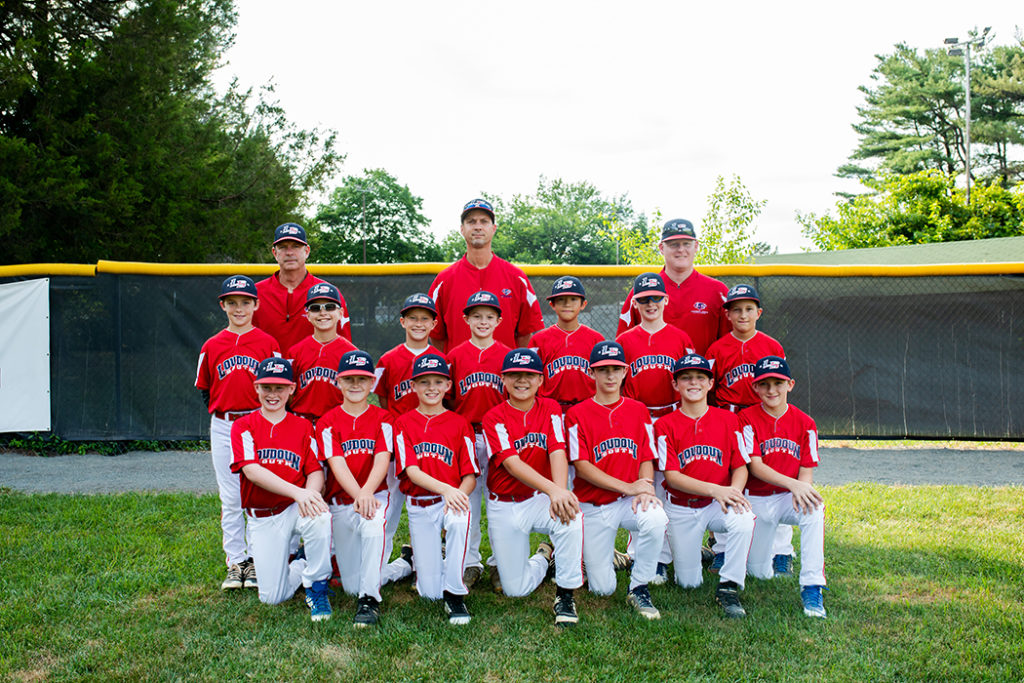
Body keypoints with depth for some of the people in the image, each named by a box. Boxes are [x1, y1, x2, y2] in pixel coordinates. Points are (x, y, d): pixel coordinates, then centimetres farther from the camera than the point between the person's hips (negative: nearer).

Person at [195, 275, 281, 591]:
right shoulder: (211, 346, 6)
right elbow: (205, 390, 14)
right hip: (223, 428, 2)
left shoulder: (268, 343, 1)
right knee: (230, 498, 7)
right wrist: (219, 413, 4)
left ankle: (257, 561, 13)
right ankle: (235, 562, 16)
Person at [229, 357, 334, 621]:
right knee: (272, 597, -8)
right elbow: (252, 470, -15)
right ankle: (301, 565, 26)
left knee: (320, 517, -37)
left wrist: (310, 494, -28)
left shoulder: (303, 426, 5)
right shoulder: (243, 427, 0)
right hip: (261, 518, 0)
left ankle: (317, 588, -14)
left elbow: (316, 471, -2)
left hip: (296, 509, 0)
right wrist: (297, 492, -29)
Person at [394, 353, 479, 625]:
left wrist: (457, 494, -23)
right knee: (430, 592, -3)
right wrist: (445, 488, -27)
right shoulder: (403, 424, 3)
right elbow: (411, 470, -10)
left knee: (459, 521, -39)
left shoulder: (459, 424, 4)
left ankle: (455, 596, -22)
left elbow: (470, 476, 0)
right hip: (418, 506, 1)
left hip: (453, 500, 0)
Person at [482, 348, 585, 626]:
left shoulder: (550, 409, -1)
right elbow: (512, 463, -21)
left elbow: (557, 453, -14)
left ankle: (565, 595, -15)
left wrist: (560, 493, -35)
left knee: (571, 516, -34)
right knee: (516, 589, -3)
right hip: (504, 506, -1)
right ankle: (543, 558, 31)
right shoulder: (494, 417, -8)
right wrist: (552, 489, -36)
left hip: (540, 499, 1)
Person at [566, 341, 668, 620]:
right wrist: (627, 487, -18)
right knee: (602, 588, -3)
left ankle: (639, 589, -11)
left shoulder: (638, 411, 7)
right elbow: (581, 467, -10)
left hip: (630, 501, 2)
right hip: (592, 506, -2)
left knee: (656, 519, -34)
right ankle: (601, 556, 33)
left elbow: (647, 459, 5)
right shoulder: (577, 414, -3)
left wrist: (644, 490, -16)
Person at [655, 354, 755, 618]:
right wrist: (715, 490, -26)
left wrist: (733, 492, -22)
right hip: (680, 509, -1)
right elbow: (671, 476, -12)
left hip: (718, 506, 1)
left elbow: (740, 466, 1)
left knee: (744, 520, -34)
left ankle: (728, 587, -16)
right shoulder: (666, 425, -4)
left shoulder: (728, 419, 2)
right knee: (689, 582, 0)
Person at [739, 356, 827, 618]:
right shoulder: (748, 419, -8)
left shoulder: (804, 423, -1)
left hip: (788, 498, 1)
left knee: (814, 509, -36)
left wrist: (800, 491, -27)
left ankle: (811, 587, -29)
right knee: (760, 572, 2)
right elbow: (755, 467, -16)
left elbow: (807, 470, -3)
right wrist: (792, 483, -32)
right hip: (756, 500, -1)